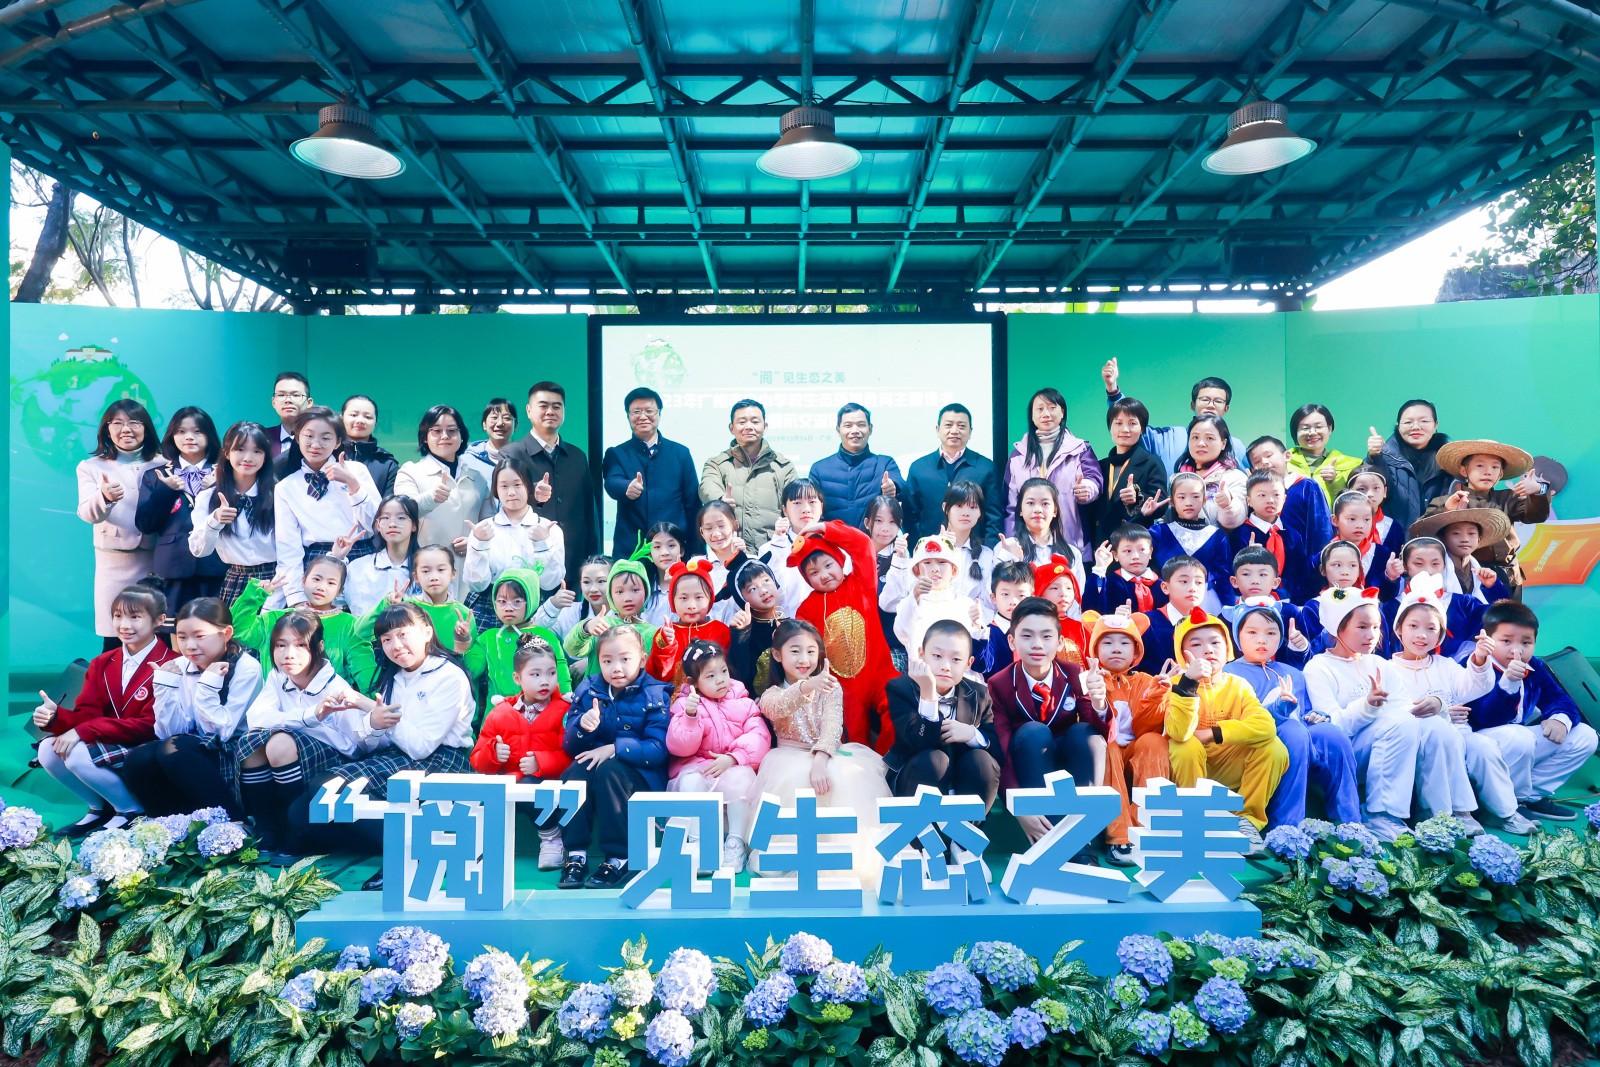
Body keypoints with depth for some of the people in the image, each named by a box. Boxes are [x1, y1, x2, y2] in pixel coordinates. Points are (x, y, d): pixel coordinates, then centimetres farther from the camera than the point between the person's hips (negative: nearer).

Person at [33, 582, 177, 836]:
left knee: (79, 755, -26)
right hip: (106, 745, 8)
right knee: (48, 750, -13)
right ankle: (100, 807, 9)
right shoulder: (101, 664, 8)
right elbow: (86, 715, 3)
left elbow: (151, 725, -22)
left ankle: (132, 809, -2)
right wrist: (56, 717, -20)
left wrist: (84, 732, -24)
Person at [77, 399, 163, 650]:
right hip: (114, 561, -1)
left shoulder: (162, 466, 9)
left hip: (156, 558, 1)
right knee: (114, 640, 0)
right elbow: (87, 513, -8)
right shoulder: (92, 467, 6)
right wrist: (105, 497, -28)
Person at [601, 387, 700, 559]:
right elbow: (611, 484, -12)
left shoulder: (680, 453, 10)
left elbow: (693, 504, 9)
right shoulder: (616, 454, 8)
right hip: (629, 551, -1)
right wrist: (627, 487, -35)